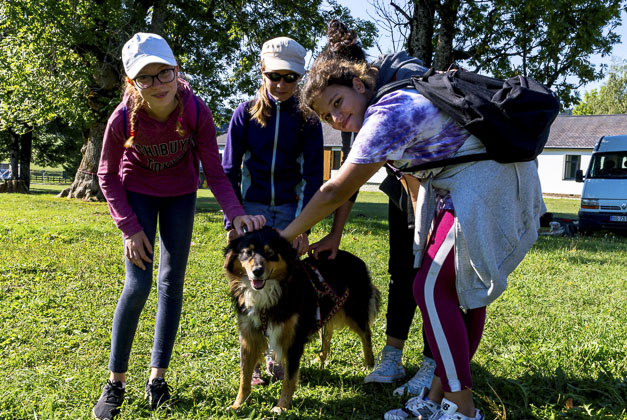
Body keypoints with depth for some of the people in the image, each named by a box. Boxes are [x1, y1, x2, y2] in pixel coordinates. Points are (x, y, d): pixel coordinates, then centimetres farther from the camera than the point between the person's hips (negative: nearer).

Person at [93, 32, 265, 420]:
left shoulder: (196, 111, -27)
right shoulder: (123, 119, -28)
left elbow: (214, 172, -17)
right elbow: (108, 176, -11)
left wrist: (236, 213, -33)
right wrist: (130, 228, -16)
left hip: (180, 194, 2)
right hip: (138, 194, -1)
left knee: (172, 282, 1)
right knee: (138, 285, -10)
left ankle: (158, 375, 14)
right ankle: (115, 381, 5)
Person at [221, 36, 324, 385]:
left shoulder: (307, 118, -2)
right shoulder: (246, 113, -1)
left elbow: (313, 174, -3)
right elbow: (230, 170, 2)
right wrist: (232, 222, -3)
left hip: (290, 206, 0)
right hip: (253, 205, 0)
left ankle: (278, 356, 16)